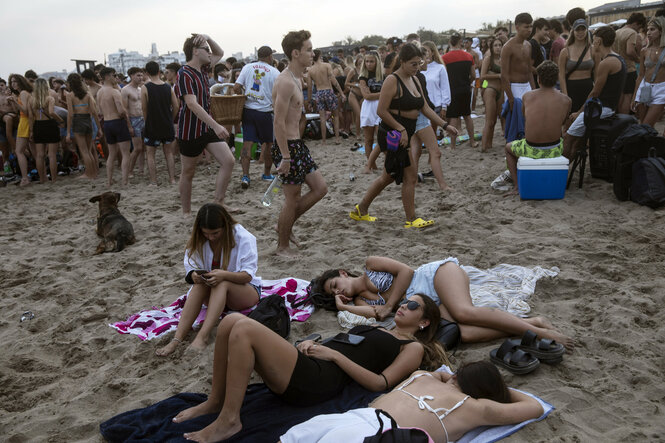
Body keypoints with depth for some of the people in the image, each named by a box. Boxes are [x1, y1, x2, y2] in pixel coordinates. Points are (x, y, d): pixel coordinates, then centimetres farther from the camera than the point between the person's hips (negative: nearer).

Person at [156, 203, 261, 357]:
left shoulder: (243, 237, -17)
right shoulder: (198, 240, -5)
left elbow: (248, 275, -20)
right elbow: (190, 269, -5)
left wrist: (224, 275, -40)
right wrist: (193, 276, -31)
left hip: (245, 291, -3)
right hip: (215, 293, 3)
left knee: (221, 283, -35)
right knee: (200, 283, -31)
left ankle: (202, 337, -48)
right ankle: (177, 339, -42)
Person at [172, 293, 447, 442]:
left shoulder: (413, 348, 11)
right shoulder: (376, 329, 33)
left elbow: (381, 383, -4)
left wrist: (334, 354, -7)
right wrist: (311, 343, 7)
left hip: (318, 381, -8)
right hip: (306, 365, 8)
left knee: (244, 329, -24)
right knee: (231, 321, -10)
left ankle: (229, 420, -16)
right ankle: (215, 401, 3)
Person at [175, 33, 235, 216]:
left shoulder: (202, 69, 10)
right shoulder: (184, 74, -16)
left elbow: (219, 53, 26)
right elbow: (192, 104, -27)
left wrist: (208, 38, 5)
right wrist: (216, 125, -35)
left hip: (207, 127, 8)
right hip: (190, 130, -8)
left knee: (228, 161, -6)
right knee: (188, 172, 5)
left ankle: (218, 204, 0)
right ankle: (186, 212, 19)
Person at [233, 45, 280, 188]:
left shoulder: (247, 67, 4)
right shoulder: (274, 72, -3)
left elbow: (236, 88, -3)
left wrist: (245, 95, 14)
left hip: (248, 110, 3)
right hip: (264, 111, -2)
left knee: (247, 143, 2)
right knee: (268, 143, 14)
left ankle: (245, 176, -7)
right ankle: (267, 174, 25)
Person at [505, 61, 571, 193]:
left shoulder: (527, 96, -6)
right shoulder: (566, 100, -6)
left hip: (531, 151, -2)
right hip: (554, 151, 2)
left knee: (508, 147, 32)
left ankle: (517, 185, 20)